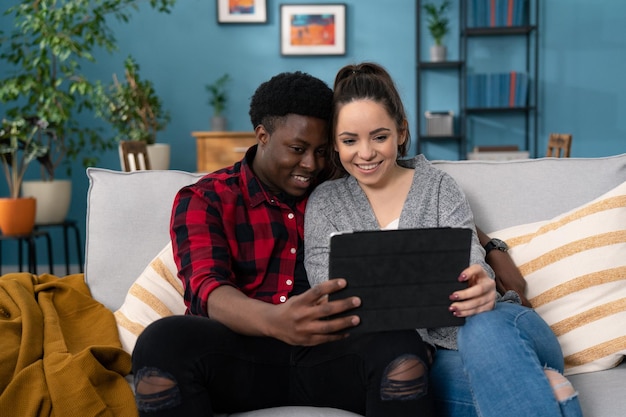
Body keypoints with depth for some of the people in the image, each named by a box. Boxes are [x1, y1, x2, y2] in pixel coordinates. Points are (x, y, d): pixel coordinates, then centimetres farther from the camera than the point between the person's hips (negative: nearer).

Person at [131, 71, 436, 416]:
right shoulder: (205, 199, 5)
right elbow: (207, 291, -13)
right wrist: (275, 321, -35)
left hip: (327, 351, 2)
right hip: (241, 347, -1)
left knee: (402, 349, -30)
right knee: (162, 342, -32)